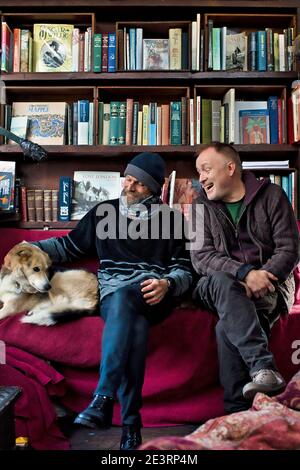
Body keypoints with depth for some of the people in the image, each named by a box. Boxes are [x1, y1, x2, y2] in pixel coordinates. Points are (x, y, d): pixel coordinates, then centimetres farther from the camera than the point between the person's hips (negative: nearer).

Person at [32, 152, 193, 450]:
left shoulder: (170, 219, 13)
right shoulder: (103, 212, 19)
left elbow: (183, 271, 10)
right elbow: (69, 246, 26)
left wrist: (167, 284, -14)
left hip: (152, 293, -2)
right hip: (112, 294, 2)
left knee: (123, 296, -39)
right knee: (135, 326, -36)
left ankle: (103, 398, -46)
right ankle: (131, 421, -39)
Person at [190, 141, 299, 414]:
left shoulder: (271, 195, 3)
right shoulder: (202, 206, 9)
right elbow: (201, 257, -5)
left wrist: (260, 278, -22)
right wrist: (244, 273, -22)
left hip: (270, 285, -1)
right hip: (224, 285, 1)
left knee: (227, 327, -32)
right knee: (221, 282, -36)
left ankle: (239, 411, -28)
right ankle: (263, 366, -48)